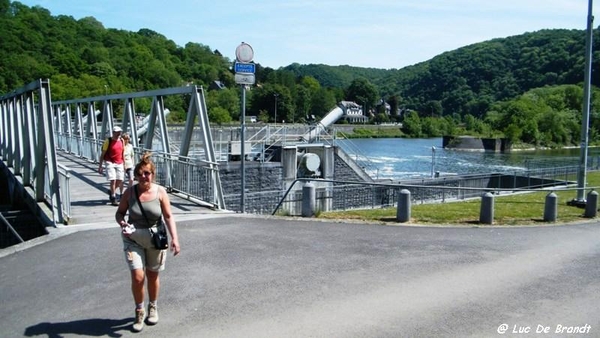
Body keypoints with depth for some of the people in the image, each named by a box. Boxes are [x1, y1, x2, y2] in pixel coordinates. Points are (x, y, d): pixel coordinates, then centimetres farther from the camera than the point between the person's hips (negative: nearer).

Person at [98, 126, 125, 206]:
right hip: (110, 163, -5)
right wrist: (100, 166, -6)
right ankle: (113, 198, -1)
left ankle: (111, 190, 33)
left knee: (120, 181, 4)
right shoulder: (108, 141, -5)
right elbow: (102, 154, -3)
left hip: (119, 163, 5)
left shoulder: (121, 141, 10)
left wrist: (124, 164, 17)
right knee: (113, 180, -12)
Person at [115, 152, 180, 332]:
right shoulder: (130, 192, -8)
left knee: (152, 276, 15)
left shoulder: (160, 192, -10)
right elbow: (119, 213, 3)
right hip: (133, 239, 0)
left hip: (155, 239, 0)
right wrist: (122, 223, -20)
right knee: (137, 277, -10)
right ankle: (139, 311, 16)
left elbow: (168, 217, -7)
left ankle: (153, 307, 40)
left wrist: (174, 238, -17)